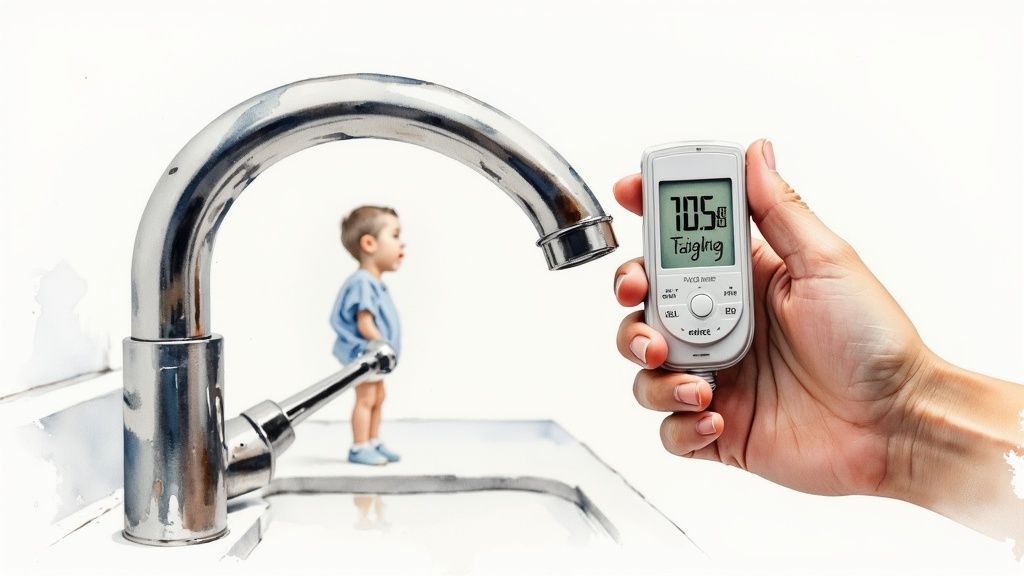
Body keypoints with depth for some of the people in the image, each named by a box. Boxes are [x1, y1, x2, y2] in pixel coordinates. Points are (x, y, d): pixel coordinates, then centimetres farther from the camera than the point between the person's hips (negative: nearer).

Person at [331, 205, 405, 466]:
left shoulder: (374, 283, 11)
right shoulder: (362, 283, -23)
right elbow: (364, 324, -27)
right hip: (362, 353, -11)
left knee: (377, 397, 16)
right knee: (365, 398, -6)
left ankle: (373, 443, 25)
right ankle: (359, 447, 2)